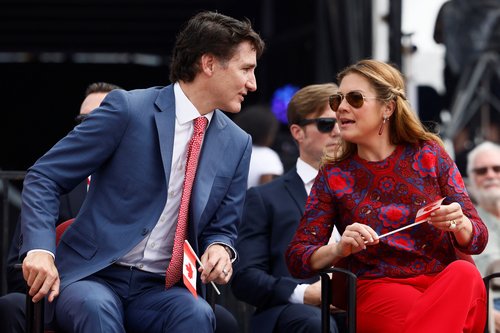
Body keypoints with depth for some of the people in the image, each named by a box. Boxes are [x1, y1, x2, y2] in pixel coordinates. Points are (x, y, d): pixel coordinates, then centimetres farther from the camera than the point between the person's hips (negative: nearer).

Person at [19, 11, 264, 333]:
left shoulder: (236, 144, 8)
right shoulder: (128, 109, -7)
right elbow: (43, 177, -6)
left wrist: (221, 248, -8)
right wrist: (40, 249, -22)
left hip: (162, 291, 4)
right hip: (93, 277, -3)